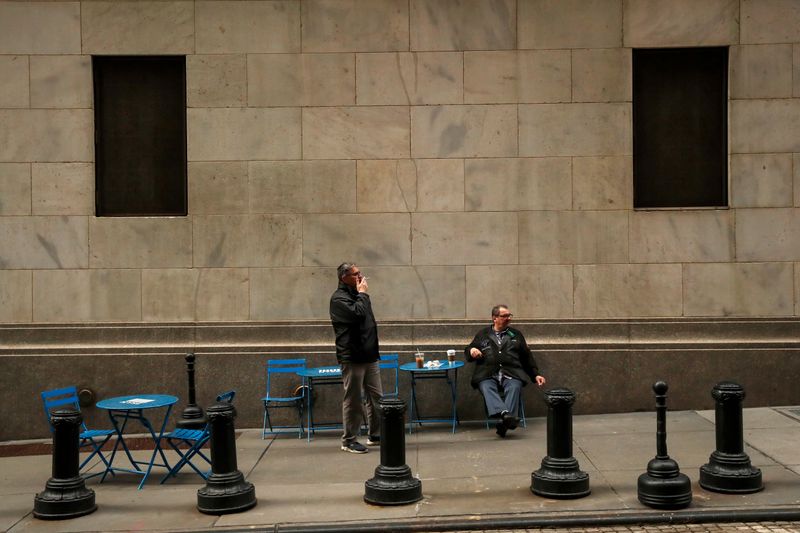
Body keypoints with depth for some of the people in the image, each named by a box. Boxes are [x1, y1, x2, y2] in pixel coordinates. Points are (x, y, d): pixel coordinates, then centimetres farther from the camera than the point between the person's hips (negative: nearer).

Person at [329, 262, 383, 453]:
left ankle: (375, 435, 22)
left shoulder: (357, 294, 17)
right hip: (352, 358, -9)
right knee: (353, 400, -2)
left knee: (376, 396, 12)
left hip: (369, 356, 9)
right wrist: (362, 294, -14)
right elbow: (357, 314, -28)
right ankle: (348, 440, 7)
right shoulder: (339, 298, -12)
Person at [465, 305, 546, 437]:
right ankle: (504, 413, -56)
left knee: (514, 387, -34)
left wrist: (535, 374, 17)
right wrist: (471, 351, 2)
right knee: (486, 387, -35)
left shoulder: (516, 334, 27)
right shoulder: (483, 334, 24)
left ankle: (504, 422, -50)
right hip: (488, 375, 0)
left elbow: (527, 356, 27)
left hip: (511, 374, 1)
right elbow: (468, 351, 27)